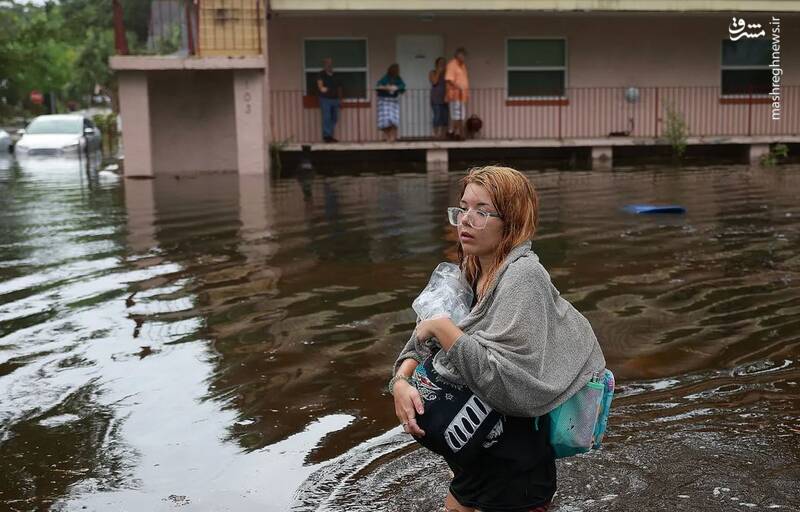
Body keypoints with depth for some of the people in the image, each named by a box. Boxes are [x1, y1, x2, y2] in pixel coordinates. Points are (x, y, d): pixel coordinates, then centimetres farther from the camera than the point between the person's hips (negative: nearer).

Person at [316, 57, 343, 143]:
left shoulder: (335, 76, 14)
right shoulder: (322, 75, -4)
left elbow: (339, 88, 20)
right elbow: (319, 82, -24)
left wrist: (340, 99, 18)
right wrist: (321, 88, -47)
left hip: (335, 99, 6)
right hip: (325, 99, -6)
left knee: (334, 118, 8)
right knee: (326, 118, -9)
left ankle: (330, 135, 17)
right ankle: (326, 136, -6)